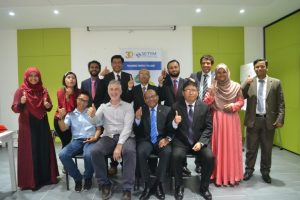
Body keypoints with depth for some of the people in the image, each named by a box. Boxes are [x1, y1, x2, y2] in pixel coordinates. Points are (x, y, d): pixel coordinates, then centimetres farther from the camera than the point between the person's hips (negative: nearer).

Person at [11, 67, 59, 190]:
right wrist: (21, 103, -27)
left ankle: (47, 176, 21)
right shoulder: (21, 91, -4)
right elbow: (15, 109, -8)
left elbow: (48, 108, 12)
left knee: (45, 149, 8)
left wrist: (48, 106, -10)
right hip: (27, 125, -4)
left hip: (42, 124, 4)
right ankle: (30, 180, 12)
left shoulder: (43, 90, 6)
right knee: (30, 151, 0)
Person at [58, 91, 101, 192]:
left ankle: (88, 178, -1)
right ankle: (77, 178, -2)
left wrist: (95, 137, -9)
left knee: (88, 155, -34)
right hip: (76, 140, 2)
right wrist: (61, 118, -12)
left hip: (90, 140, -2)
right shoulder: (71, 114, 15)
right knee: (63, 155, -25)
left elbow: (98, 128, 10)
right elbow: (63, 128, 5)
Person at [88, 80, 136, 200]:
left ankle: (127, 189, -22)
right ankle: (105, 184, -6)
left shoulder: (128, 106, 5)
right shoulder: (103, 106, 14)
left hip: (125, 136, -2)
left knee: (130, 151, -34)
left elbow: (127, 127, -7)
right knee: (95, 151, -27)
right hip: (108, 137, 2)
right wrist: (92, 115, -25)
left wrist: (119, 145, -20)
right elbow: (95, 122, 0)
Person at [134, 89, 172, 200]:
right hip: (146, 140, 1)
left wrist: (167, 138, -16)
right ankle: (147, 185, -14)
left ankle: (158, 184, -14)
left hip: (161, 140, 0)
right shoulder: (141, 111, 11)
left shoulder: (167, 110, 9)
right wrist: (137, 119, -13)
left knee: (167, 152, -32)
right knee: (141, 152, -31)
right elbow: (136, 132, 5)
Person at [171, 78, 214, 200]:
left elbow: (208, 128, 1)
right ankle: (179, 187, -2)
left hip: (199, 141, 1)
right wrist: (175, 123, -23)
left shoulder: (204, 107, 4)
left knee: (210, 157, -24)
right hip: (181, 141, -1)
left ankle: (204, 187, 4)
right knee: (176, 156, -29)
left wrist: (200, 142, -14)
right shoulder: (176, 107, 1)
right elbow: (170, 129, 1)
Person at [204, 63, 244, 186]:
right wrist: (211, 94, -19)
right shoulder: (212, 87, 3)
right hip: (217, 120, -1)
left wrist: (233, 106, -11)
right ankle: (218, 175, 12)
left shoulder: (236, 86, 4)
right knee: (218, 146, 1)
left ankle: (232, 175, 18)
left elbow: (241, 102, 7)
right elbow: (206, 104, -3)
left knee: (232, 146, 4)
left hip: (232, 120, 1)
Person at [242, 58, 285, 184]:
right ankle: (249, 170, 25)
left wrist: (280, 119, -8)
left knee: (267, 149, 11)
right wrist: (246, 84, -19)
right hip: (253, 120, 0)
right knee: (251, 148, 10)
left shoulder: (276, 83, 2)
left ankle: (265, 172, 27)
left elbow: (281, 103, 0)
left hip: (269, 120, 0)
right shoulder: (249, 83, 3)